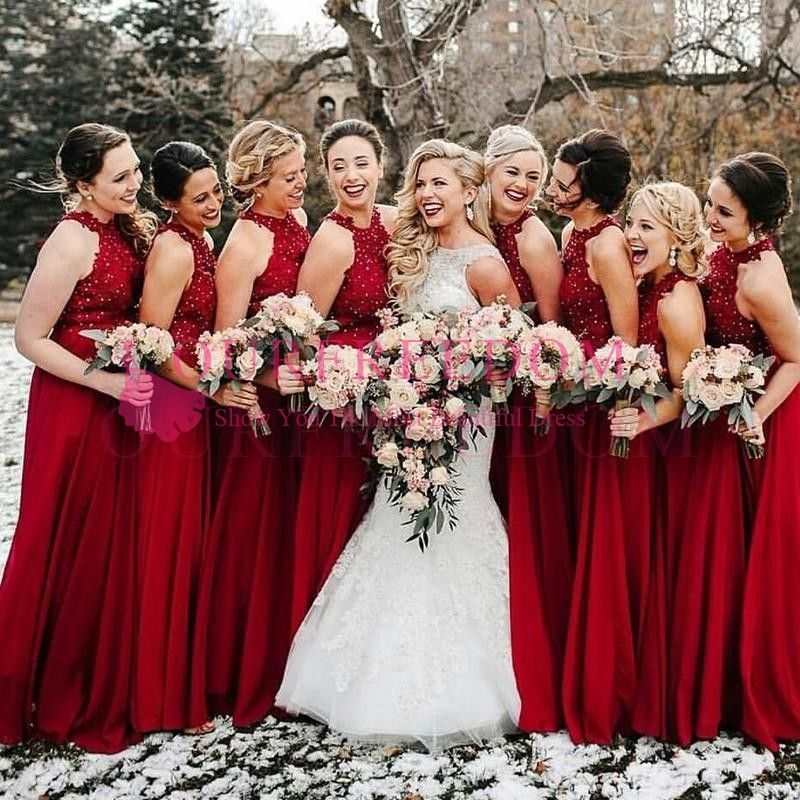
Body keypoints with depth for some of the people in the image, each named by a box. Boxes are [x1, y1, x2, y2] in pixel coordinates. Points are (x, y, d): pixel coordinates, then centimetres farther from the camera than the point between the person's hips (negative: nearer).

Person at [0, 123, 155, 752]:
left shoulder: (127, 230, 7)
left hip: (121, 405, 8)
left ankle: (106, 687, 32)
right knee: (75, 549, 4)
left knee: (116, 544, 15)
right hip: (76, 407, -8)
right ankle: (59, 701, 22)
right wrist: (104, 381, -22)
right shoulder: (73, 239, -17)